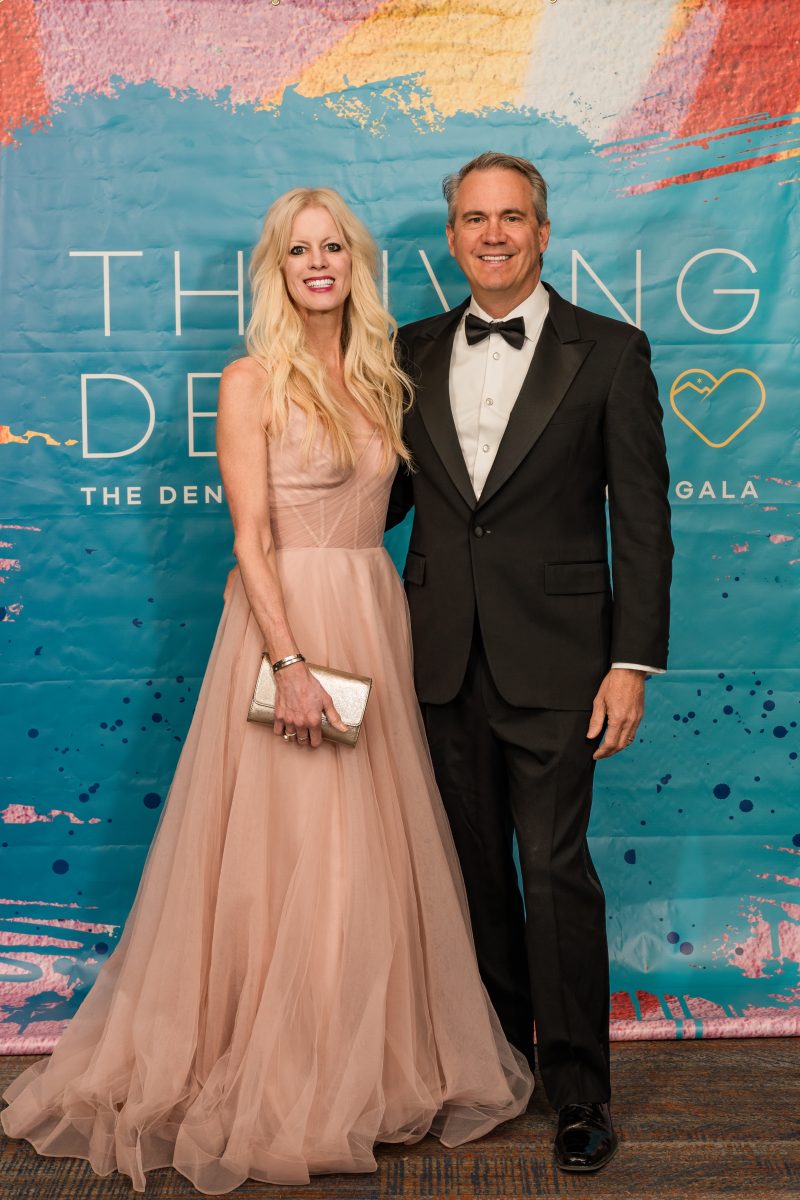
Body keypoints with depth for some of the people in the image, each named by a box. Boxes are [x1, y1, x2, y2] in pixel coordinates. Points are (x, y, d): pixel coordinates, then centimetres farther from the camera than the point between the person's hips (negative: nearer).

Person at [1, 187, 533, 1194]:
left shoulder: (378, 378, 14)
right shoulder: (252, 382, -4)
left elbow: (375, 505, 14)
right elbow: (251, 537, -11)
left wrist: (378, 634, 3)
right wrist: (290, 661, -19)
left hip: (372, 622, 6)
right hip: (285, 624, -6)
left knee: (370, 856, 11)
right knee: (280, 858, 0)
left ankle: (370, 1069, 27)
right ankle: (267, 1085, 16)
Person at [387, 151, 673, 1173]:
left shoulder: (610, 353, -1)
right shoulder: (414, 353, 9)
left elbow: (642, 520, -4)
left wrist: (632, 664, -9)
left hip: (552, 657, -4)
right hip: (444, 656, 4)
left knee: (554, 869, -2)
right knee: (475, 866, 13)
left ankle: (579, 1093, 14)